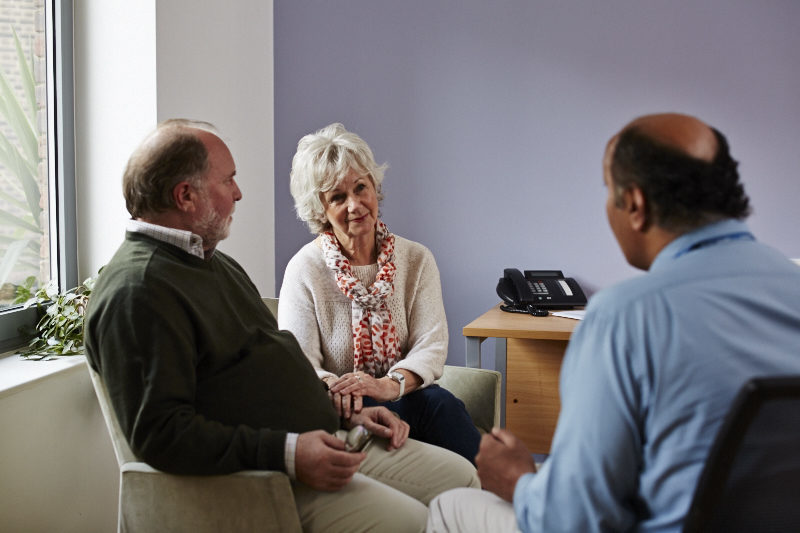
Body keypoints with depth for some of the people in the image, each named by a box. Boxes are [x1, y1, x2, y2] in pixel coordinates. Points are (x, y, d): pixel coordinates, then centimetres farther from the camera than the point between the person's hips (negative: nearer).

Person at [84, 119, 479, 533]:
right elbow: (159, 434, -23)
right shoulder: (137, 292, -16)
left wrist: (347, 413, 13)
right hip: (258, 478, -10)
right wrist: (287, 454, -25)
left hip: (323, 443, 10)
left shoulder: (216, 263, 19)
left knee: (460, 477, 6)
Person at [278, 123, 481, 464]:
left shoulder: (417, 260, 7)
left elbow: (432, 346, -4)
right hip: (337, 416, -3)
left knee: (437, 401, -32)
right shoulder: (304, 270, -3)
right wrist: (338, 391, -33)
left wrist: (390, 384, -25)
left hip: (406, 398, 3)